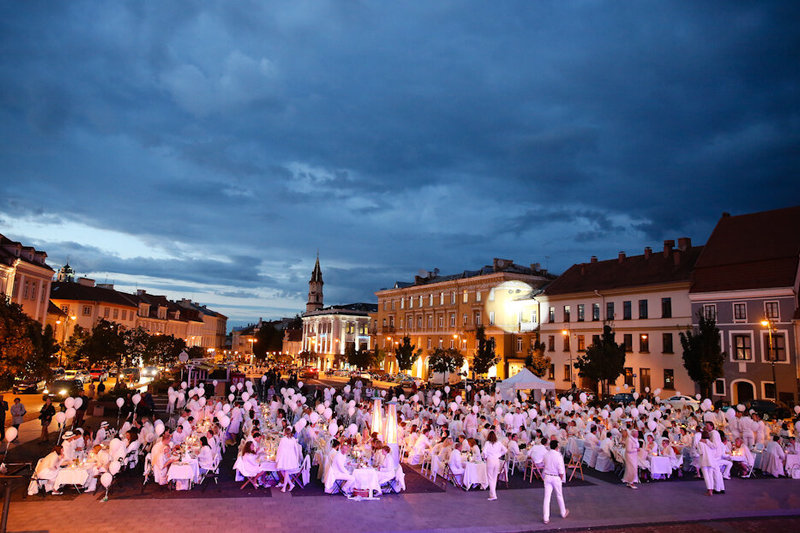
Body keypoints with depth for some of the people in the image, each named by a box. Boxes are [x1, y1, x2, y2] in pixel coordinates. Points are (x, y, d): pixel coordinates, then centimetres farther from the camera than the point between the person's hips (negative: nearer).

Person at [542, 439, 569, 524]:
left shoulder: (546, 454, -2)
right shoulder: (559, 455, -16)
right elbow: (561, 470, -14)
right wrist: (561, 479, 0)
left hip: (547, 477, 3)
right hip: (556, 477, -3)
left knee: (547, 497, 4)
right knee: (559, 496, 18)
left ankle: (545, 518, 3)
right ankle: (563, 513, 39)